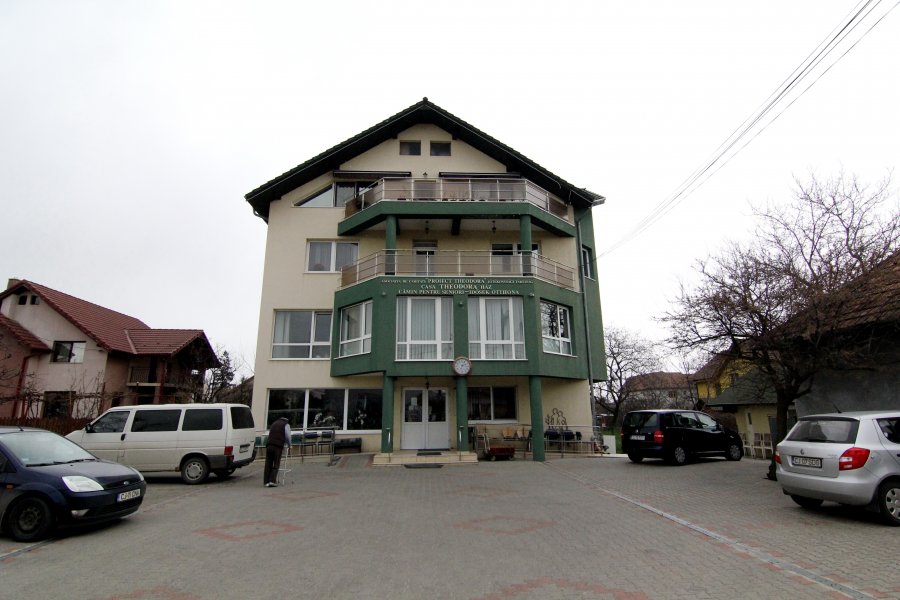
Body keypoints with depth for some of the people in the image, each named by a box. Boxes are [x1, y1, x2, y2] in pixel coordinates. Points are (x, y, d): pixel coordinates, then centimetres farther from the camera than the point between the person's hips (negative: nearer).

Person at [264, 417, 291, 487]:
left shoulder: (274, 423, 27)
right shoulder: (286, 424, 10)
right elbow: (288, 436, 7)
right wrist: (288, 445, 25)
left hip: (269, 445, 5)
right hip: (278, 446, -4)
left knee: (268, 464, 8)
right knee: (276, 465, 1)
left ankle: (266, 481, 10)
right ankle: (272, 481, -6)